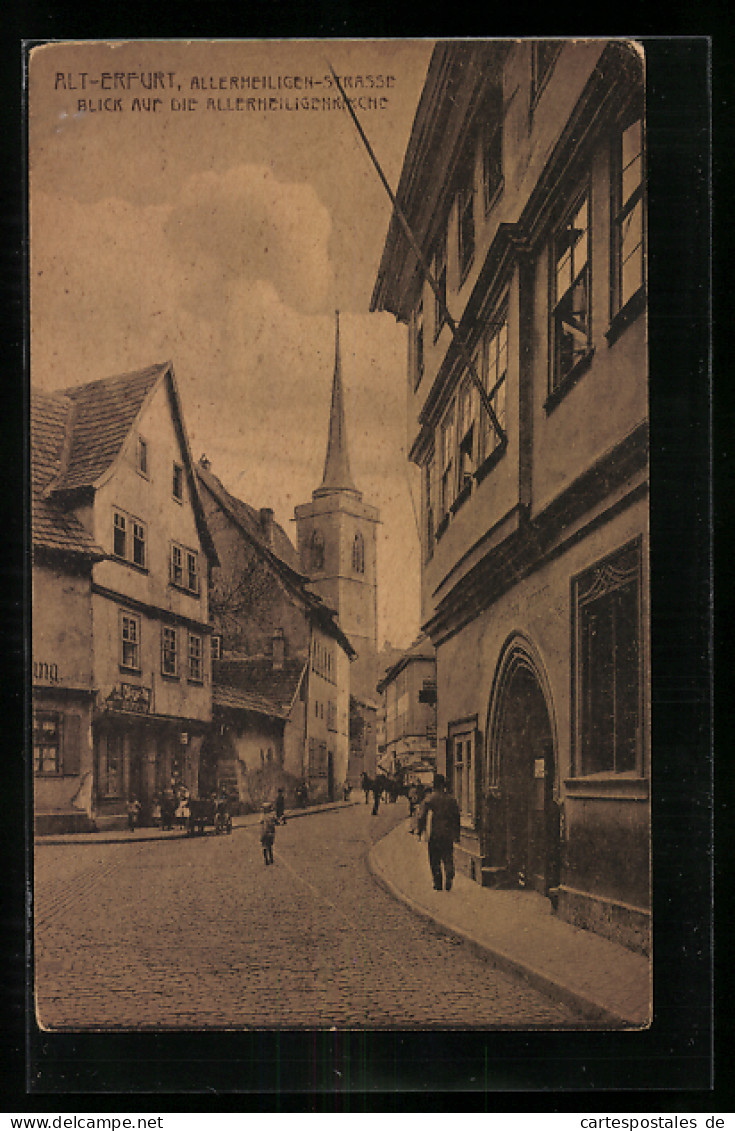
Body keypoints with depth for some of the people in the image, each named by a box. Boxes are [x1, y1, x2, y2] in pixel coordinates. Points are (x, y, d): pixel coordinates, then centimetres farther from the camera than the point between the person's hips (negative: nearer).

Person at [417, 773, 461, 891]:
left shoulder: (430, 798, -4)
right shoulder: (451, 799, 5)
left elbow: (423, 817, -6)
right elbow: (457, 817, 8)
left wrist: (420, 831, 2)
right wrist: (457, 833, 15)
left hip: (435, 834, -2)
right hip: (448, 834, 2)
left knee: (435, 861, 7)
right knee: (448, 860, 9)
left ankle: (437, 884, 4)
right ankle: (449, 881, -6)